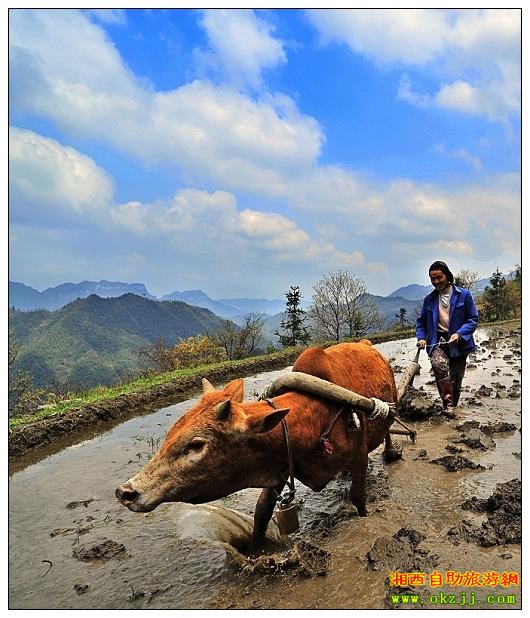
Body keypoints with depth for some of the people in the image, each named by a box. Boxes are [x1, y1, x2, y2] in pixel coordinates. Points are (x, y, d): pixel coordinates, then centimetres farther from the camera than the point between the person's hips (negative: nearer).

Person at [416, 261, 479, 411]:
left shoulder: (464, 295, -1)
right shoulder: (429, 299, 8)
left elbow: (473, 319, -2)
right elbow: (421, 321, 16)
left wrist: (459, 334, -17)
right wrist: (421, 337, -2)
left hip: (459, 343, 0)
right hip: (437, 341, 1)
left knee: (455, 381, 8)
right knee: (439, 364, -31)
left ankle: (453, 408, 27)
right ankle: (447, 402, -24)